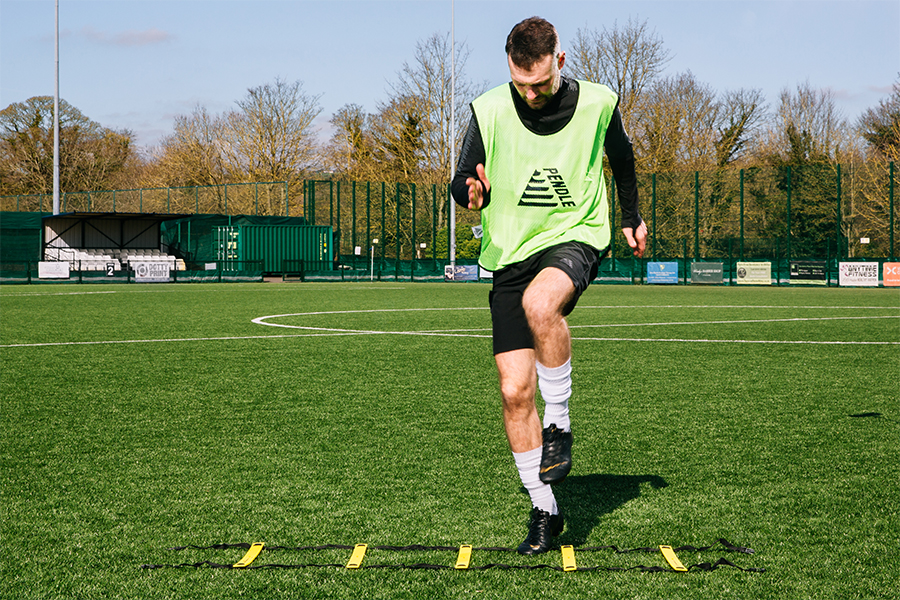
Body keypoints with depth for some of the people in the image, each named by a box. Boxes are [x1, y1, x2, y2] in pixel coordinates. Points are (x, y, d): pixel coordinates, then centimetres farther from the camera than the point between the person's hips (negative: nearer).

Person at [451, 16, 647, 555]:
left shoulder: (597, 103, -5)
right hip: (511, 253, 2)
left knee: (540, 301, -37)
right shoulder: (489, 111, -6)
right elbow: (462, 183, 0)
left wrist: (632, 219, 28)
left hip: (575, 237, -2)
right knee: (515, 391, -5)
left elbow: (621, 158, 16)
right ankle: (545, 510, 11)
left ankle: (560, 423, -15)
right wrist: (472, 194, -24)